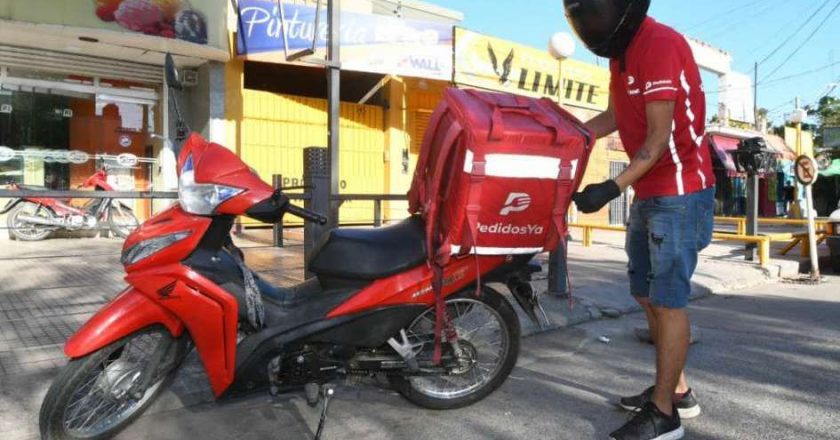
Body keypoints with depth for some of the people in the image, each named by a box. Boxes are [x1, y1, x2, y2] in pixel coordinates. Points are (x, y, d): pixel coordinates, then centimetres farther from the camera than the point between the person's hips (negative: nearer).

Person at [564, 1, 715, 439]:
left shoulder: (660, 45, -16)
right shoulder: (622, 51, 13)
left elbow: (658, 138, -21)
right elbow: (613, 118, 18)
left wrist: (613, 188, -28)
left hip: (679, 194, -10)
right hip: (648, 194, 10)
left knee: (667, 301, -4)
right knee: (647, 295, 14)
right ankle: (677, 391, 27)